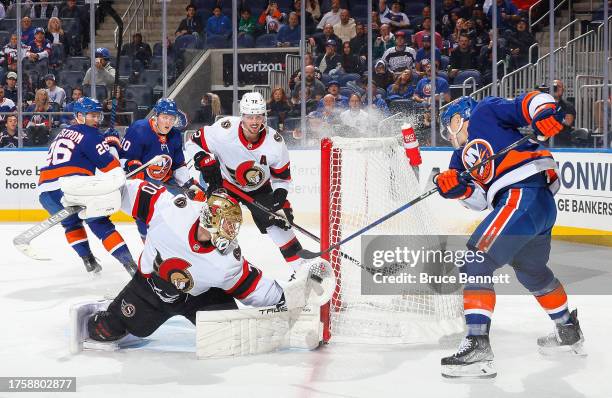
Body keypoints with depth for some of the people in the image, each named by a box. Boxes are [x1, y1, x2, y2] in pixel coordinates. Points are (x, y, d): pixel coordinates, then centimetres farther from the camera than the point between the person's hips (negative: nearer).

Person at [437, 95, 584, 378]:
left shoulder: (484, 112, 7)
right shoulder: (462, 158, 26)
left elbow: (528, 103, -5)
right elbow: (479, 200, 13)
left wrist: (544, 113, -25)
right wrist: (457, 188, -5)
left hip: (525, 195, -10)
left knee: (476, 262, -14)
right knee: (531, 271, 29)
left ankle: (478, 346, -21)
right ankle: (569, 332, 50)